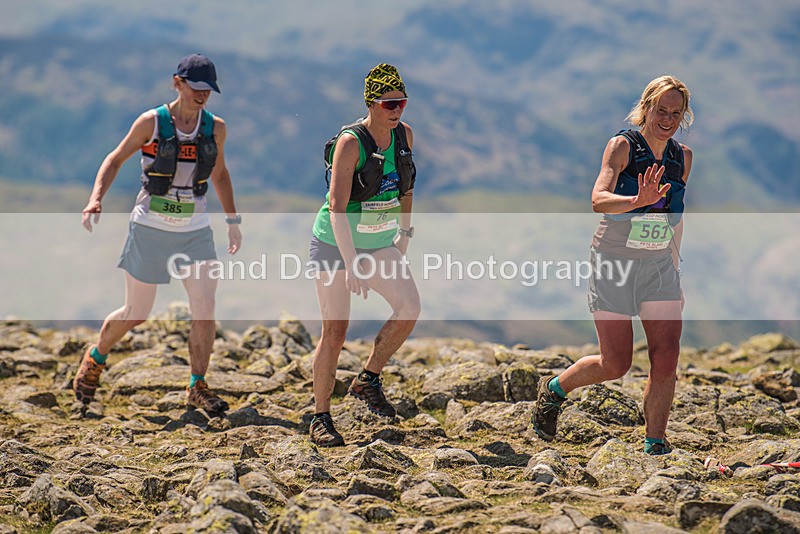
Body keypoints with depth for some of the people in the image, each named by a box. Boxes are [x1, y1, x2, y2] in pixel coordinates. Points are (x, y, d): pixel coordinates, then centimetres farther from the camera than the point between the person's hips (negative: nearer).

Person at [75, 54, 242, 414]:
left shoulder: (215, 128, 2)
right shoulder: (151, 122, -8)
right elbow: (116, 159, 1)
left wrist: (232, 220, 15)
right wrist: (96, 199, -14)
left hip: (195, 231, 3)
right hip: (150, 229, -3)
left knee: (205, 309, -10)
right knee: (136, 314, 6)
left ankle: (197, 387, 4)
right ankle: (95, 358, 34)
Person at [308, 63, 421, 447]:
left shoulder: (405, 135, -3)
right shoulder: (350, 142, -21)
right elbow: (337, 209, -27)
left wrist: (405, 232, 15)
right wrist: (352, 264, -33)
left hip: (380, 245, 6)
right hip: (336, 244, -6)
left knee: (409, 307, -14)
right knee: (335, 330, -5)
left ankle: (368, 380, 5)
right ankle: (321, 418, 6)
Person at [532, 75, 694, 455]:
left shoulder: (683, 157, 6)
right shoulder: (622, 146, -10)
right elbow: (599, 200, -24)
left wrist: (676, 272, 21)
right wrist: (638, 201, -43)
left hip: (659, 266, 4)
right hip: (614, 264, -4)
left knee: (666, 359, -9)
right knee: (615, 365, -4)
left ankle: (655, 445, 2)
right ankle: (554, 389, 25)